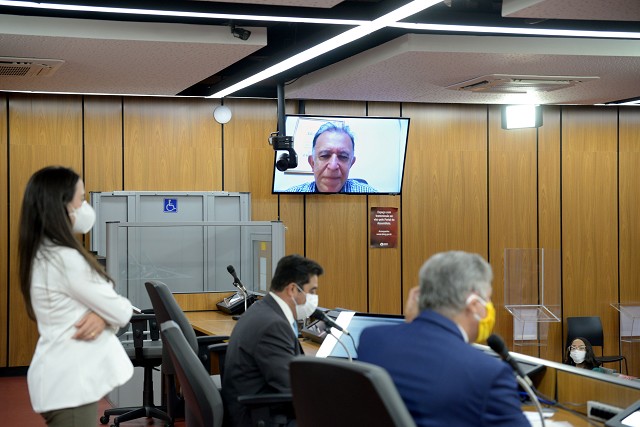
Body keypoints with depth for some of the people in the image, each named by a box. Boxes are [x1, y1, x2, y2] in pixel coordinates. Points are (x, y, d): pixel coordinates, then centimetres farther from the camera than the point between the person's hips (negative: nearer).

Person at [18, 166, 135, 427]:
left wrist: (101, 315, -10)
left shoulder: (42, 255, 10)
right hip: (71, 382, -10)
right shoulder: (66, 259, -21)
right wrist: (113, 312, 8)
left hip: (68, 377, 10)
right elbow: (120, 312, -15)